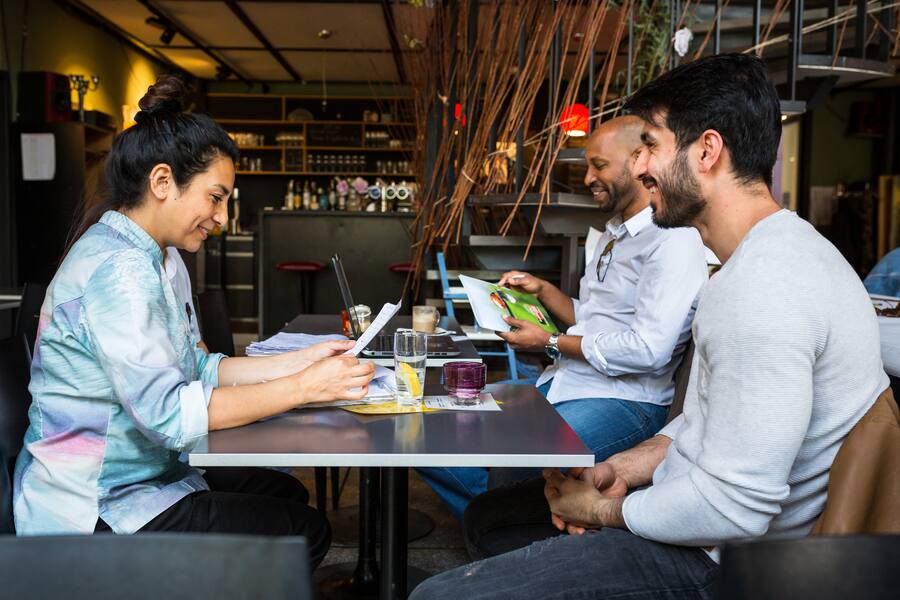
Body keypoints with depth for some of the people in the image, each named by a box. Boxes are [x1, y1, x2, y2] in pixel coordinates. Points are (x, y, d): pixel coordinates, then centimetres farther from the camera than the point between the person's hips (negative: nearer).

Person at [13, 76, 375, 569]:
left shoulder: (144, 260, 7)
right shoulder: (118, 271, -24)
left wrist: (302, 360, -2)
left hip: (139, 473, 10)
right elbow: (170, 413, -29)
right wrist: (303, 387, -26)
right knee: (305, 533, -5)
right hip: (93, 513, -10)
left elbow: (196, 368, 4)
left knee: (285, 493, 18)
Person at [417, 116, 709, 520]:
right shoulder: (614, 234, 21)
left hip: (623, 401, -9)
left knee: (499, 472, -32)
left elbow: (648, 349, -21)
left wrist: (550, 343, -12)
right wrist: (543, 291, 8)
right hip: (561, 382, 10)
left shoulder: (673, 241, -12)